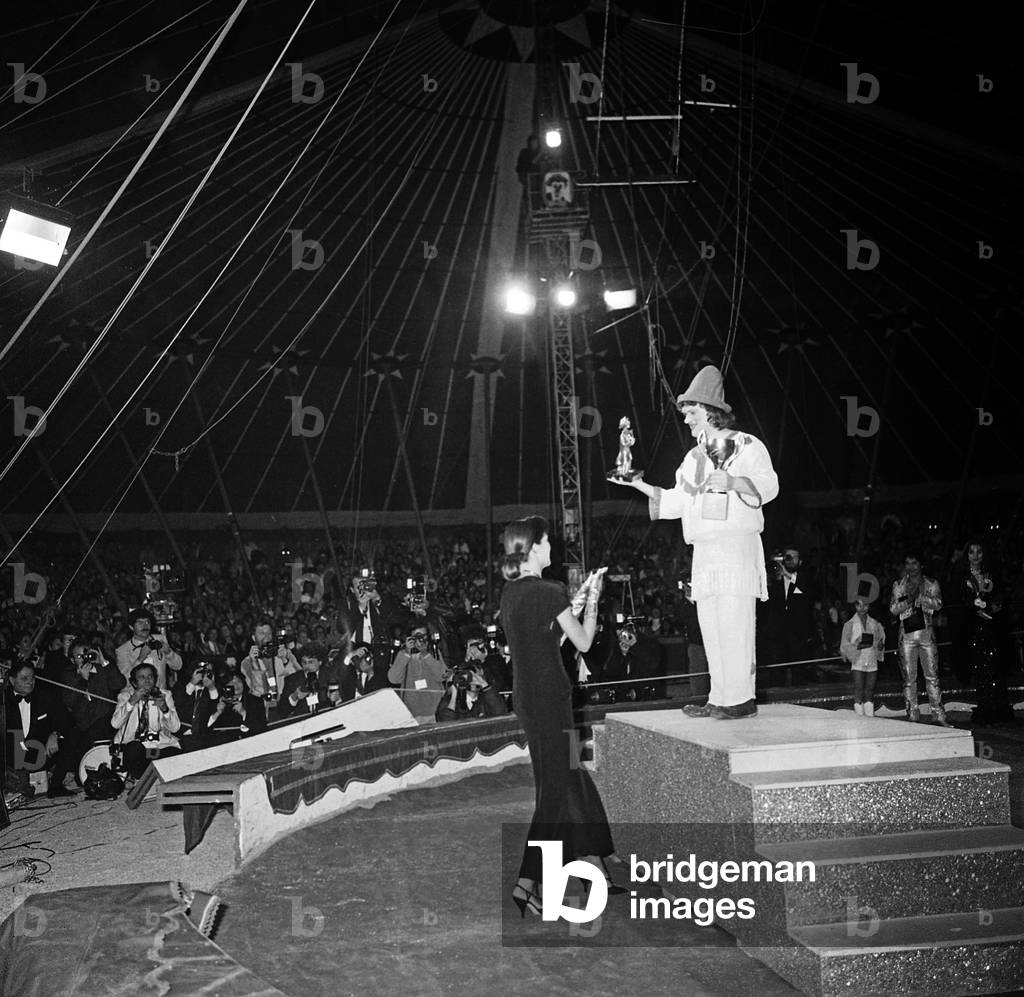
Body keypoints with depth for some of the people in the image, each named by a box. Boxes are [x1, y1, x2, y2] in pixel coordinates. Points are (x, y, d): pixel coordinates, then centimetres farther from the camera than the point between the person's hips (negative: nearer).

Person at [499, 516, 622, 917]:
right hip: (549, 699, -9)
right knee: (555, 790, 0)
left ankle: (595, 869, 26)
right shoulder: (549, 593, -16)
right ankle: (528, 883, 2)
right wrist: (592, 600, 5)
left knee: (573, 779, 17)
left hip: (526, 697, 9)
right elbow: (583, 642, -7)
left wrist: (577, 599, 18)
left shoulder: (510, 593, 8)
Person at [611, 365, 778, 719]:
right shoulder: (693, 457, 23)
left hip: (737, 545, -7)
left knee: (734, 622, -12)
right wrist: (639, 485, 13)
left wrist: (730, 482, -22)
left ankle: (741, 697, -8)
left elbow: (769, 485, -8)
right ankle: (719, 698, 10)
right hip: (704, 550, 7)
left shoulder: (747, 445, 2)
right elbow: (675, 502, 22)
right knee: (710, 627, 5)